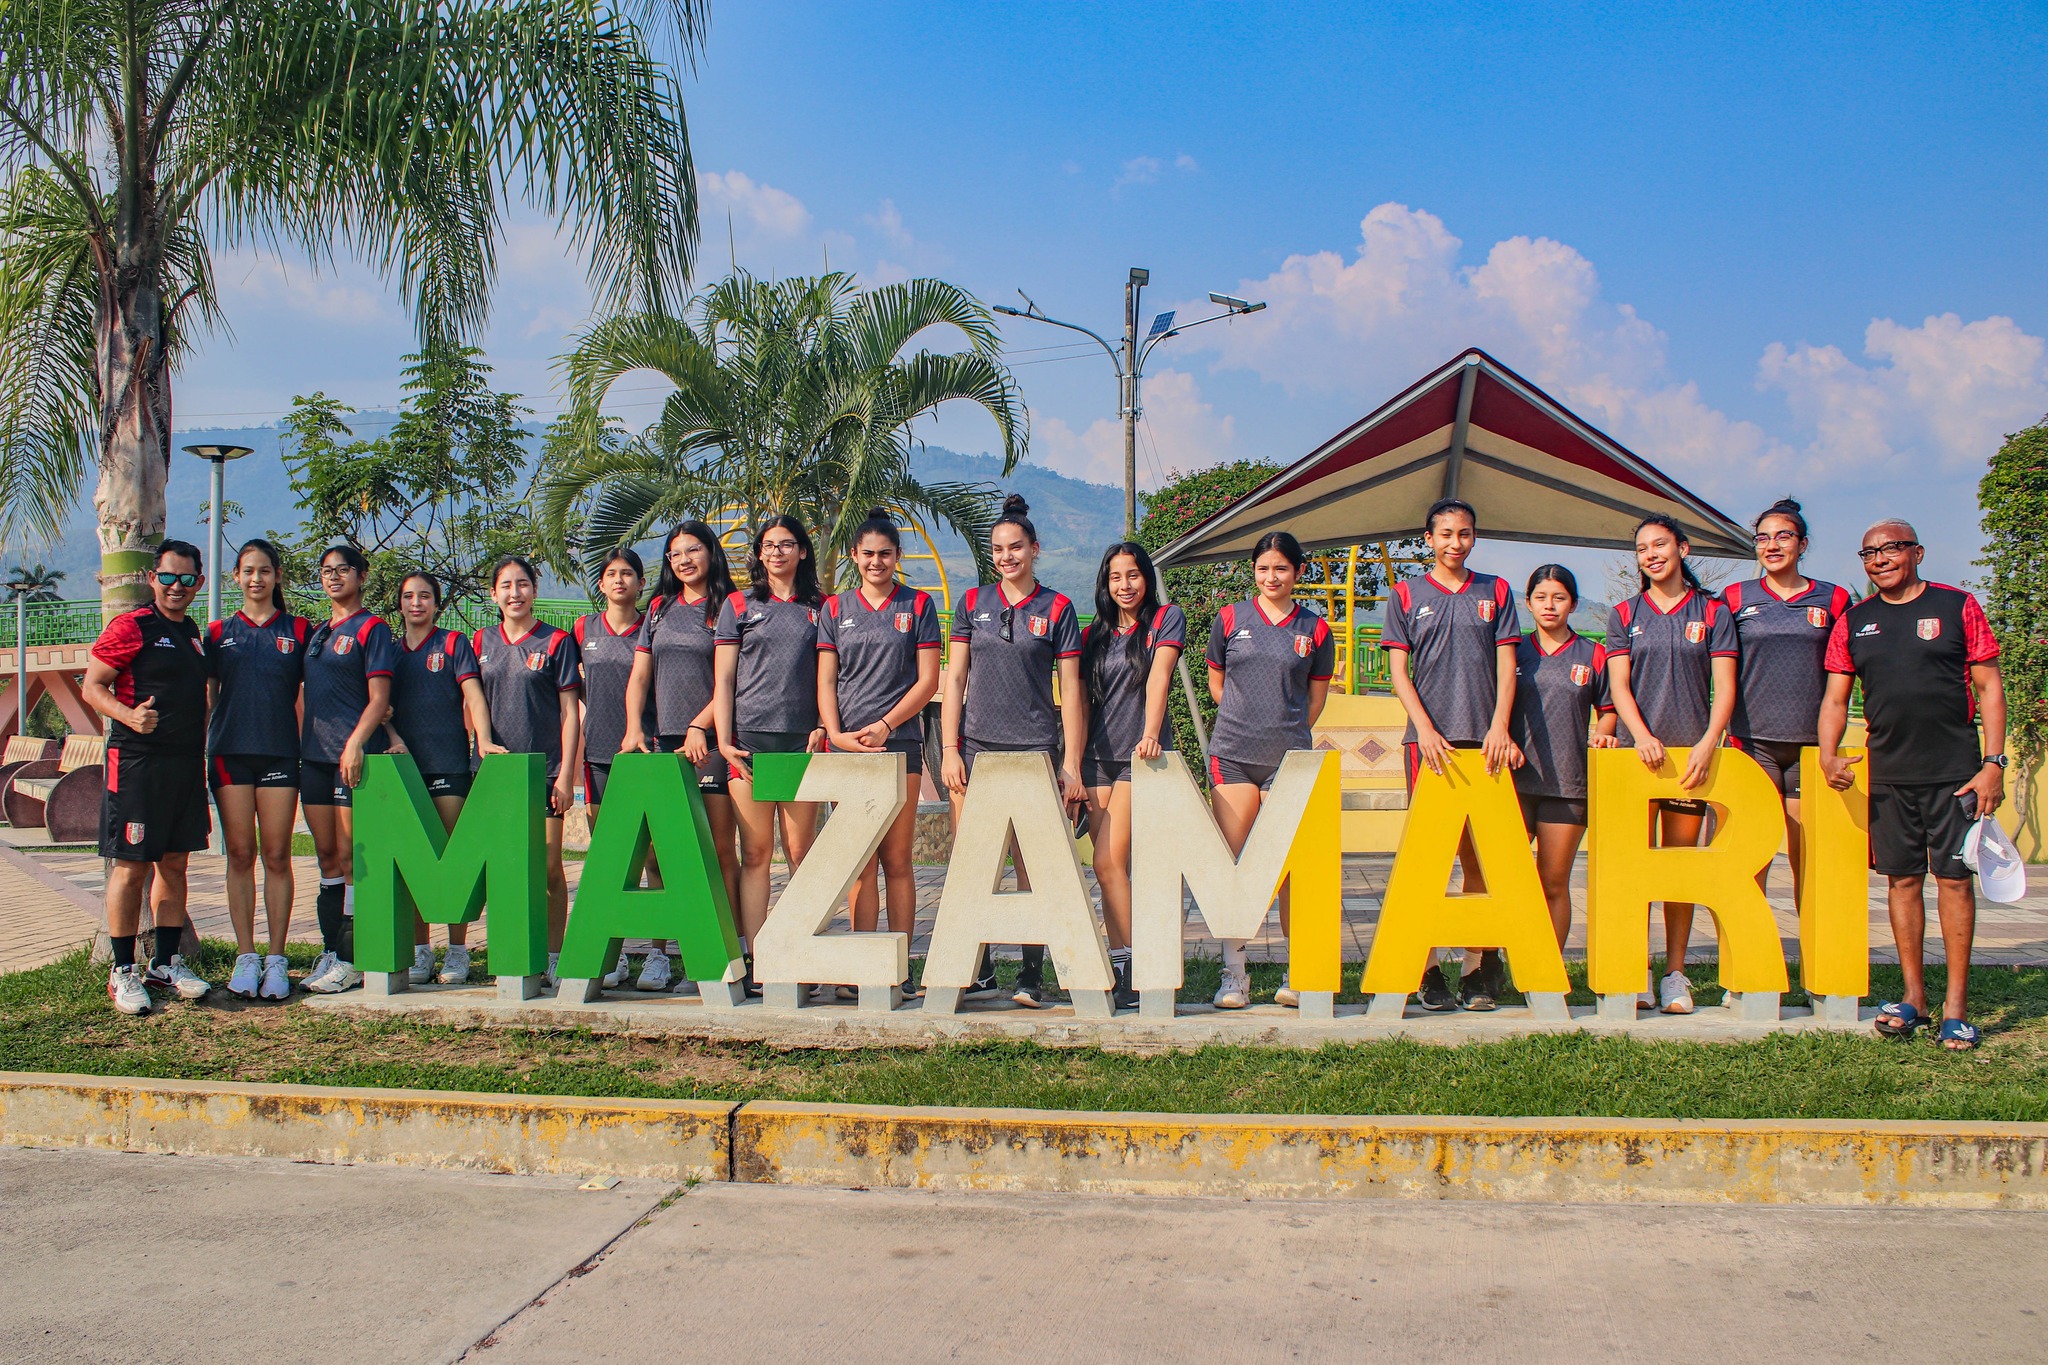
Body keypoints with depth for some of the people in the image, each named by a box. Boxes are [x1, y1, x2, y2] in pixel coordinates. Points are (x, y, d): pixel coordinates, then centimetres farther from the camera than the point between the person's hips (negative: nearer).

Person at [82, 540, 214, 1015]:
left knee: (174, 864, 10)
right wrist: (130, 716, -26)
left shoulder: (192, 633, 16)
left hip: (186, 762, 7)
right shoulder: (130, 627, -5)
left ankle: (166, 963, 19)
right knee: (131, 866, -3)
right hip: (137, 762, -7)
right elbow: (92, 687, -8)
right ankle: (122, 972, 5)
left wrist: (204, 752, 17)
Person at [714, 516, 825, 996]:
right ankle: (753, 962, -1)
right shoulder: (738, 606, 11)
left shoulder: (819, 609, 12)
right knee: (755, 853, -2)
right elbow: (723, 678, 8)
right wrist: (724, 738, -2)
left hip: (802, 741, 0)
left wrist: (823, 727, -3)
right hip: (750, 739, 0)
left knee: (801, 852, 0)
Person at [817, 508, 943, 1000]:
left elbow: (928, 679, 1)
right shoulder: (835, 608, 13)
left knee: (896, 859, -1)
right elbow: (825, 681, 9)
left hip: (900, 743, -2)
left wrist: (883, 725, -9)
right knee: (860, 860, 0)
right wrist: (836, 734, -7)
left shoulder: (918, 605, 7)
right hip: (847, 745, 2)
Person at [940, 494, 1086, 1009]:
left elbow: (1071, 690, 3)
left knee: (1031, 865, -2)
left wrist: (1072, 764, -2)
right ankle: (979, 973, 9)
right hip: (976, 748, 2)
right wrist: (949, 749, 0)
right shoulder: (973, 603, 10)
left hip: (1035, 749, -2)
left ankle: (1031, 976, 5)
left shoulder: (1056, 608, 4)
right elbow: (955, 678, 9)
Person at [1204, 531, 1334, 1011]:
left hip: (1289, 756, 0)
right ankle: (1234, 974, 4)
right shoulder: (1230, 619, 7)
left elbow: (1316, 699, 16)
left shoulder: (1315, 630, 7)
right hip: (1232, 754, 1)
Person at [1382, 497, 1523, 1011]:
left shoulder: (1495, 592, 12)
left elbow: (1505, 664, 6)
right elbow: (1398, 670, 4)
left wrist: (1498, 727, -8)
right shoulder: (1406, 595, 9)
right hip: (1429, 739, -1)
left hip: (1484, 740, 1)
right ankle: (1427, 969, 1)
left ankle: (1477, 966, 11)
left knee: (1478, 857, 3)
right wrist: (1425, 728, -9)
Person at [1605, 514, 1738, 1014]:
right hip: (1637, 753, 0)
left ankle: (1675, 974, 8)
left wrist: (1707, 743, -14)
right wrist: (1643, 736, -13)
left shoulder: (1712, 612, 7)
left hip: (1691, 753, 0)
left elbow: (1724, 688, 1)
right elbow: (1618, 685, 3)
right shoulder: (1624, 614, 10)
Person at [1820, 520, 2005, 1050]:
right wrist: (1828, 754, -6)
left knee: (1953, 878, -3)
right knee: (1902, 879, 6)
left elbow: (1989, 686, 1)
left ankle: (1956, 1005, 3)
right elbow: (1836, 697, 11)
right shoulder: (1853, 622, 9)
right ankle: (1913, 996, 15)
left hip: (1954, 769, -3)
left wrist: (1993, 762, -7)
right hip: (1887, 773, 3)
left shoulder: (1956, 607, 1)